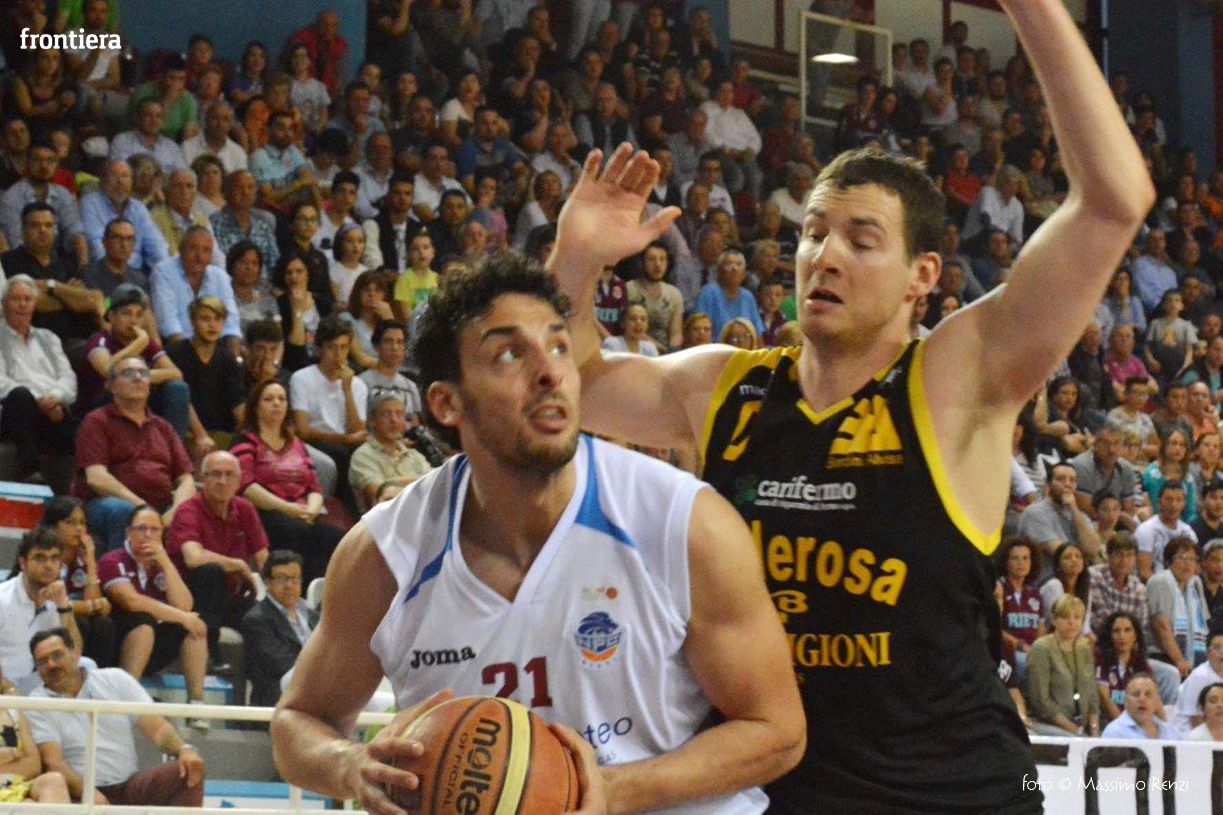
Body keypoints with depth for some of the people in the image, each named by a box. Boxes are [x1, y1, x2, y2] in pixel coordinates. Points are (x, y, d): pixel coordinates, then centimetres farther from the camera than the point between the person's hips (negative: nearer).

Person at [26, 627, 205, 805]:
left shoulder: (115, 679, 13)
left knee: (189, 770, -23)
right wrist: (87, 791, -28)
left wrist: (185, 749, -17)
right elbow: (52, 762, -9)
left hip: (131, 785, 3)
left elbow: (157, 729, 6)